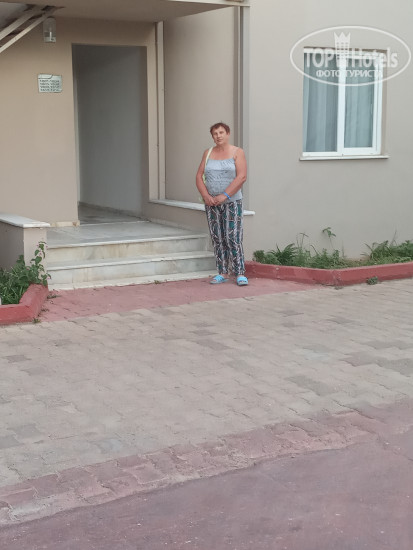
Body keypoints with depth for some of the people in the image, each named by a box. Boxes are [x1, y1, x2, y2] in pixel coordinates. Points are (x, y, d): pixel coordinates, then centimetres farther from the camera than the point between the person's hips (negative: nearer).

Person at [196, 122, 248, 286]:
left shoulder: (237, 152, 0)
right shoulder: (208, 153, 12)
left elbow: (241, 177, -10)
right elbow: (199, 176, 8)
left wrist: (224, 196, -17)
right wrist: (206, 196, -9)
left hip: (232, 202, -4)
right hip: (211, 203, 4)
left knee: (233, 238, -9)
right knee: (217, 239, 5)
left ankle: (240, 273, -5)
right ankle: (222, 273, 11)